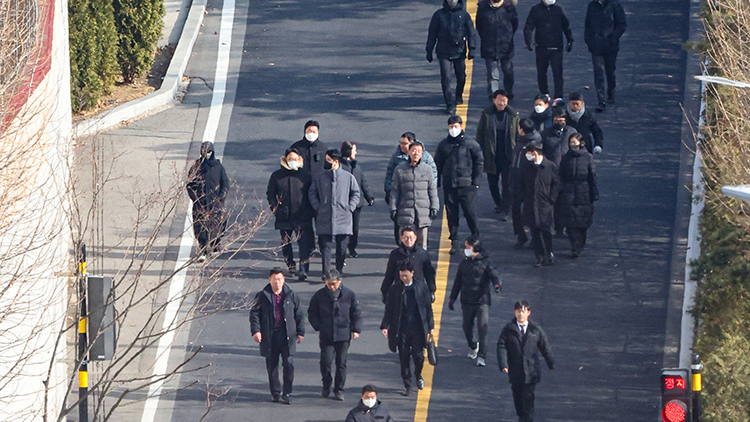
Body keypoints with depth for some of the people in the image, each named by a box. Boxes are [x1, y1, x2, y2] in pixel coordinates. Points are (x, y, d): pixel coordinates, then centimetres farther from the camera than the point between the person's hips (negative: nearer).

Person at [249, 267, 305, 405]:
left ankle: (287, 393, 3)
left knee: (289, 365, -7)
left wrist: (300, 332, 10)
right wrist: (256, 330, -8)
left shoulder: (291, 296, 7)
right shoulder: (262, 296, 3)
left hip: (287, 336, 0)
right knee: (272, 366, 6)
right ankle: (276, 393, 17)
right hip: (269, 337, 0)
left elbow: (299, 315, 13)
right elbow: (254, 313, 4)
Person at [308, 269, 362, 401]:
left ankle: (339, 390, 16)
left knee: (341, 363, 4)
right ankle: (326, 386, 14)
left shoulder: (349, 295, -1)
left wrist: (356, 330, 0)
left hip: (343, 336, 0)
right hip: (326, 336, 0)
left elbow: (357, 314, 8)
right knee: (325, 361, -8)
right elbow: (312, 314, 9)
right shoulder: (319, 295, -1)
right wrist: (319, 327, -2)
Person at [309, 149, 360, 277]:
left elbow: (355, 194, 13)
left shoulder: (348, 177, 6)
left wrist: (350, 208, 1)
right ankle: (326, 272, -4)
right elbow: (312, 193, 14)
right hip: (325, 219, 0)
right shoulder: (320, 177, 9)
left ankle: (339, 271, 12)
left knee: (342, 246, 2)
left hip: (343, 219, 0)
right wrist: (317, 208, 1)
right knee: (325, 245, -6)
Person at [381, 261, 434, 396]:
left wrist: (430, 326, 6)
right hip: (401, 329, 0)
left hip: (418, 328, 0)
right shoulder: (394, 289, 2)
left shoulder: (422, 287, 2)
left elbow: (428, 307, 8)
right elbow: (389, 310, 4)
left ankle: (418, 375, 30)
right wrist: (385, 326, -7)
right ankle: (407, 385, 13)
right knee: (404, 358, 1)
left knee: (418, 355, -1)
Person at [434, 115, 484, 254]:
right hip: (449, 185, 3)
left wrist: (476, 180, 0)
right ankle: (454, 241, 13)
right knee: (451, 214, 4)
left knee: (469, 212, -5)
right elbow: (438, 164, 14)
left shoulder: (470, 144, -1)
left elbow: (479, 162, 5)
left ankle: (476, 237, 15)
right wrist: (437, 183, 8)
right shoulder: (443, 145, 8)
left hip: (466, 185, -3)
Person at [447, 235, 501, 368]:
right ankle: (473, 347, 40)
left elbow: (494, 275, -13)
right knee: (467, 327, 11)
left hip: (482, 301, -4)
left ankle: (481, 357, -9)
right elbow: (458, 282, 17)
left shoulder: (486, 262, -3)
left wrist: (497, 284, -35)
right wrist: (452, 298, 17)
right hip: (467, 301, 4)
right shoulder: (464, 263, 10)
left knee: (483, 328, -12)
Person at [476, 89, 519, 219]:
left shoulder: (513, 115, 0)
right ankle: (498, 204, 33)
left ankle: (505, 210, 0)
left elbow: (518, 134, 6)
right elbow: (480, 134, 2)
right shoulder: (486, 115, -2)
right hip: (491, 155, 1)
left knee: (507, 183, -6)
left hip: (508, 155, -1)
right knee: (492, 183, 10)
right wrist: (479, 152, -3)